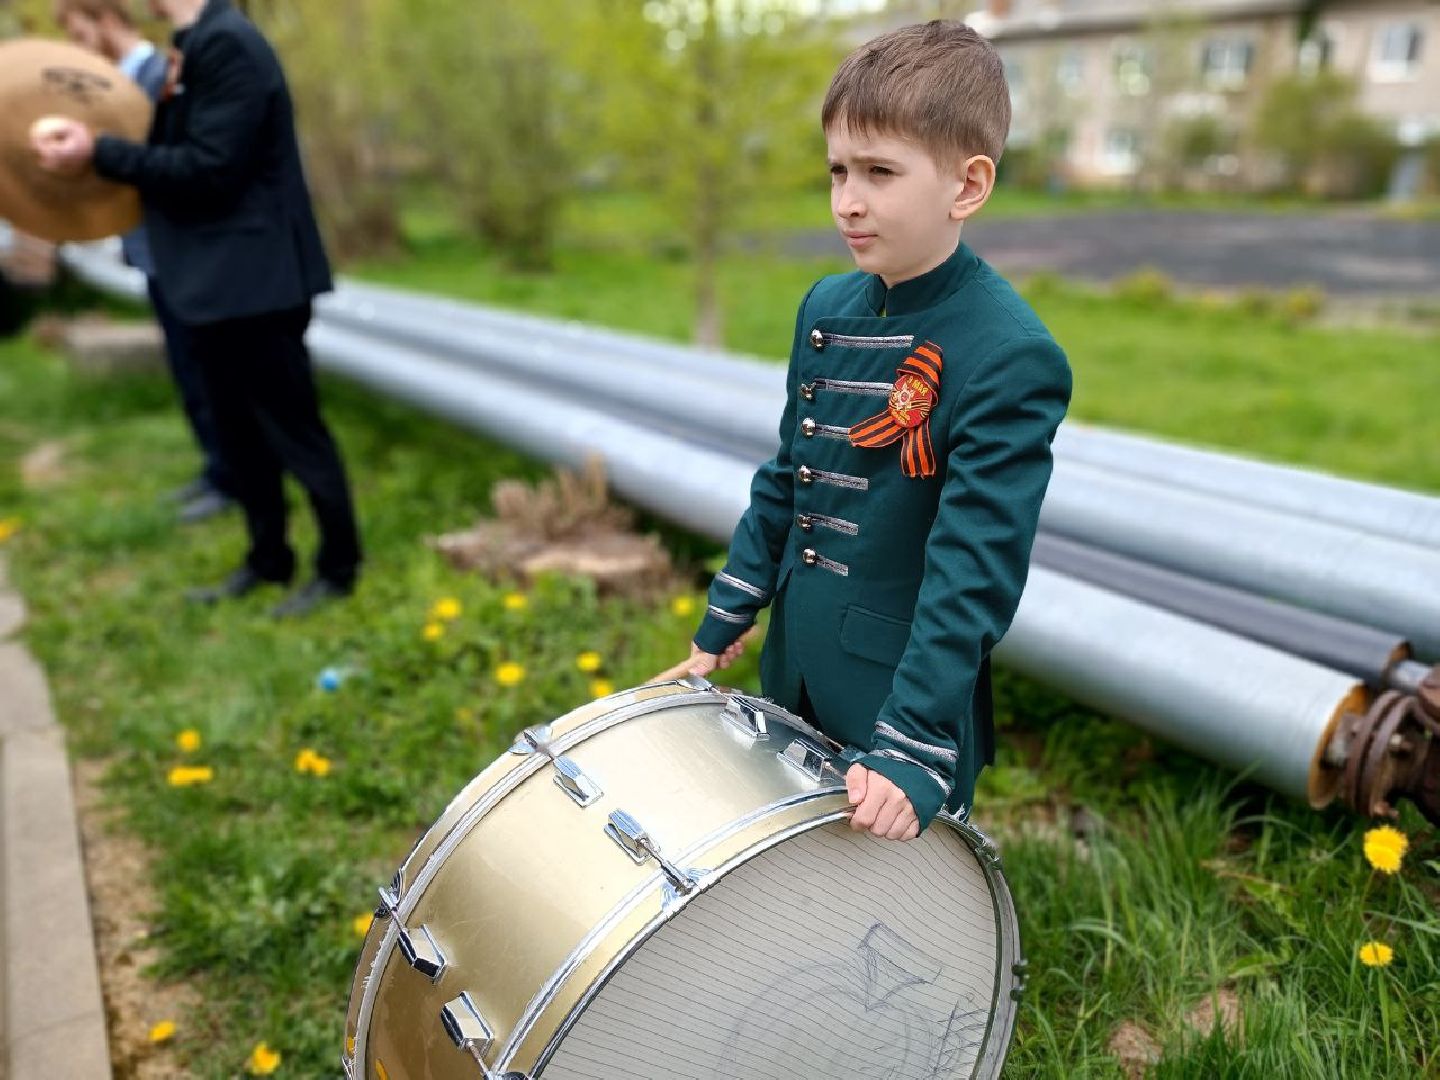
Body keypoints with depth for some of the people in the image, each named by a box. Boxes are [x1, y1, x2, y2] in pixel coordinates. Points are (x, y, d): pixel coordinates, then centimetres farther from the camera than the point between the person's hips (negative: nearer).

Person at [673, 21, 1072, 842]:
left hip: (906, 695, -6)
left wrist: (913, 744, -26)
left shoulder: (1010, 354, -20)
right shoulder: (828, 309, 2)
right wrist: (728, 616, 13)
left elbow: (976, 566, -23)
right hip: (796, 677, 7)